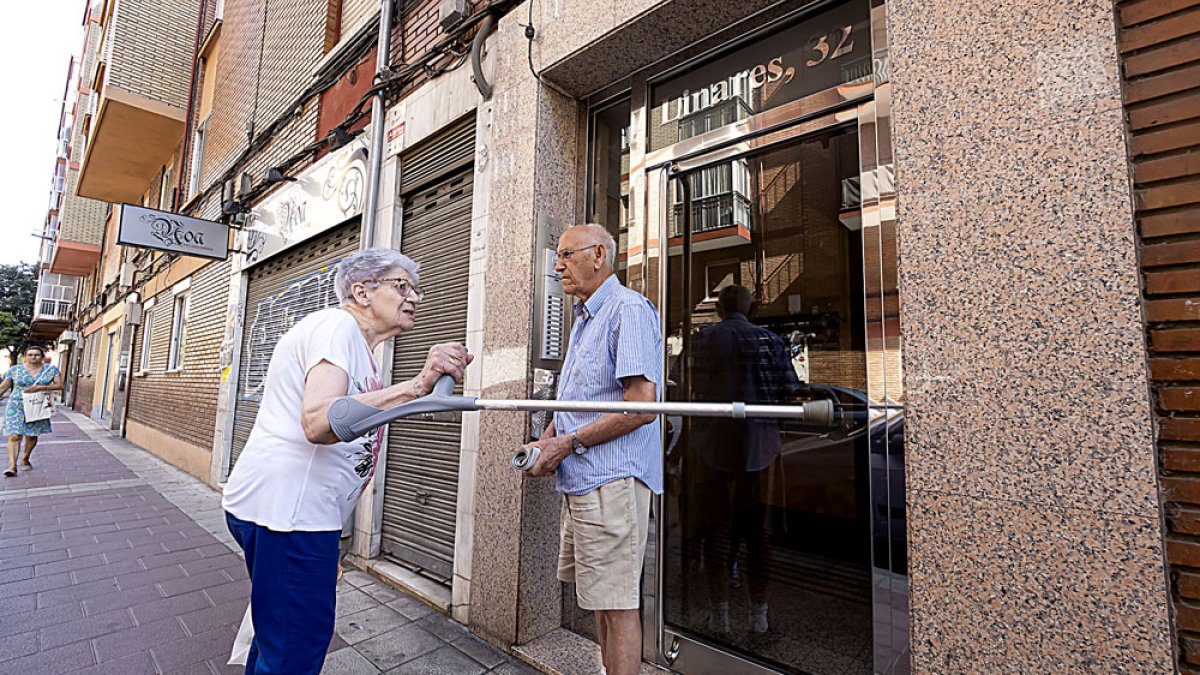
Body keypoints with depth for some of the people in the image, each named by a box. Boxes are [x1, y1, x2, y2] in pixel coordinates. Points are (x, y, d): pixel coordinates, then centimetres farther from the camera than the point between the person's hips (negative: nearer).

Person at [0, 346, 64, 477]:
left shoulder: (51, 369, 1)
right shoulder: (14, 370, 2)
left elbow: (60, 385, -5)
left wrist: (39, 388, -18)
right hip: (16, 406, -1)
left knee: (32, 435, 9)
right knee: (15, 436, -10)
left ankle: (25, 460, 28)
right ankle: (12, 466, -12)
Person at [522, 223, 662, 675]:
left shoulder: (629, 309, -13)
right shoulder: (583, 320, 17)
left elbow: (641, 406, -22)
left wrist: (567, 444, -16)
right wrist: (546, 441, 6)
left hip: (611, 480, -10)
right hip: (581, 481, 10)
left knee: (616, 602, 3)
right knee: (598, 598, 23)